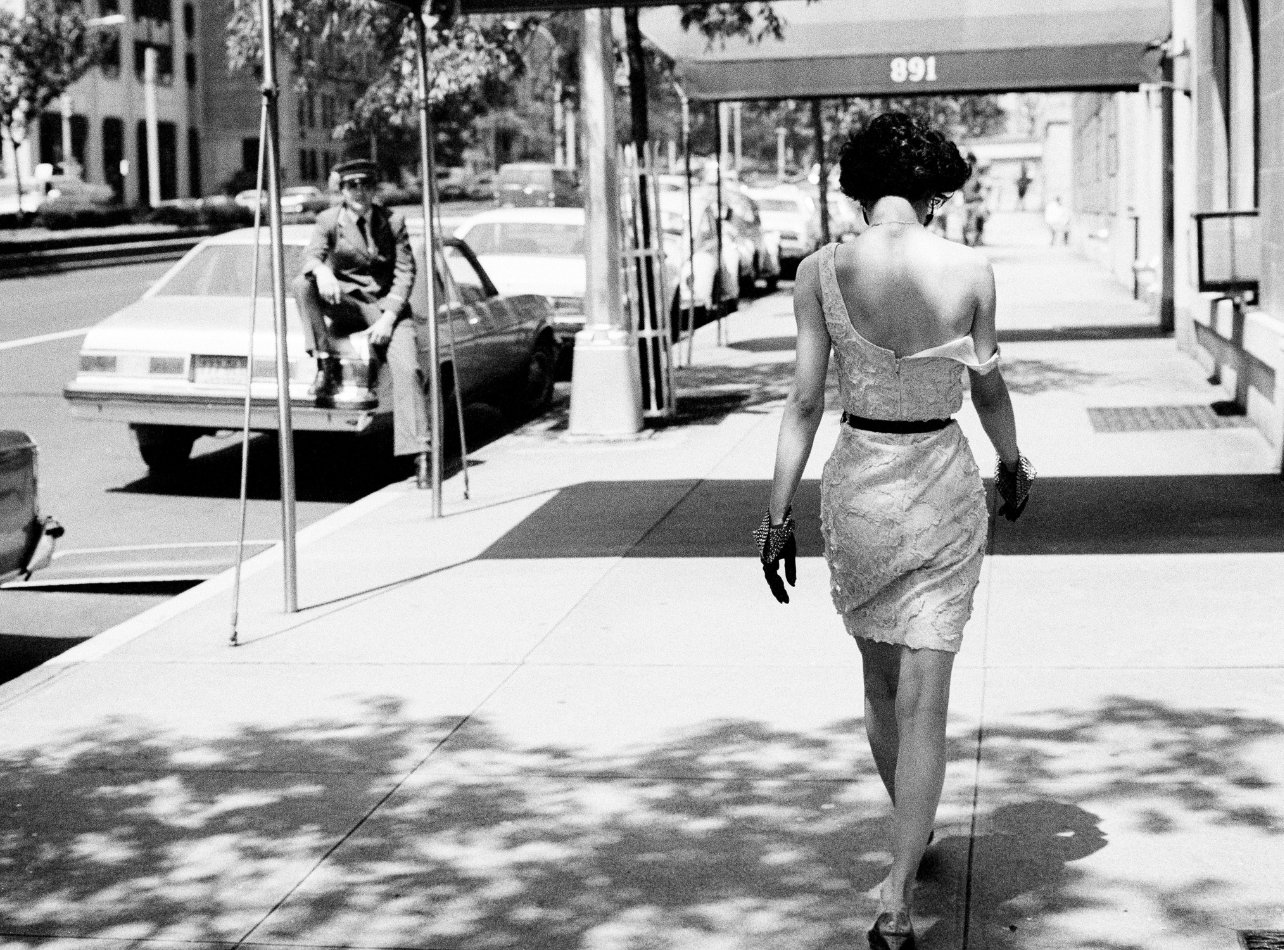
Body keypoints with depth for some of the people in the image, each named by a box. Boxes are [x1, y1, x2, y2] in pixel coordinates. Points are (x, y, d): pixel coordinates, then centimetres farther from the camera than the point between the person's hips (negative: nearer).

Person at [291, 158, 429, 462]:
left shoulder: (393, 222, 1)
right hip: (346, 304, 0)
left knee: (407, 369, -22)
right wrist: (322, 272, -43)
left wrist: (388, 318, -16)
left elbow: (405, 273, -2)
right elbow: (312, 254, -17)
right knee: (303, 283, -29)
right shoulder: (329, 220, -1)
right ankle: (327, 365, -26)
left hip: (388, 305, 0)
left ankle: (419, 449, -24)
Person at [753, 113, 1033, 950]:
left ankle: (914, 830, 44)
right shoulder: (971, 270, -9)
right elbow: (989, 389, 4)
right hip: (944, 488, -1)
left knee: (881, 681, 23)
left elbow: (806, 400, -9)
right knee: (924, 704, 1)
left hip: (857, 486, 1)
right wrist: (1014, 465, 22)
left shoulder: (821, 270, -10)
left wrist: (779, 514, -2)